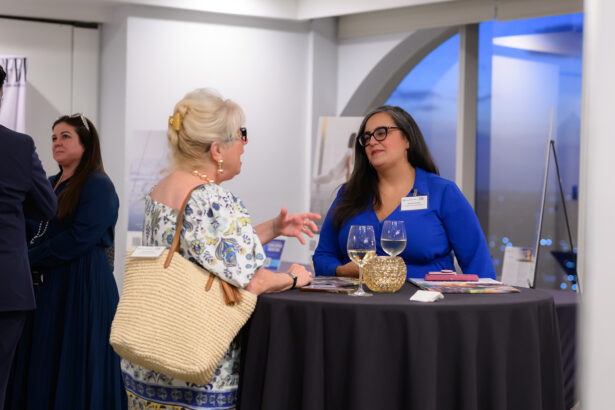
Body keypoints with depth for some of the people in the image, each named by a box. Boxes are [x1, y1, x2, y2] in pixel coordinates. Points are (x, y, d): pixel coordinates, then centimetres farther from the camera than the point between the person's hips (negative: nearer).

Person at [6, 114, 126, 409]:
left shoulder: (98, 185, -7)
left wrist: (32, 258, -12)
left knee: (72, 368, -3)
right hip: (46, 284, 8)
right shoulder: (50, 184, 17)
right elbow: (33, 229, 17)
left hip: (82, 284, -7)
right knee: (41, 368, 8)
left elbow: (79, 238, -16)